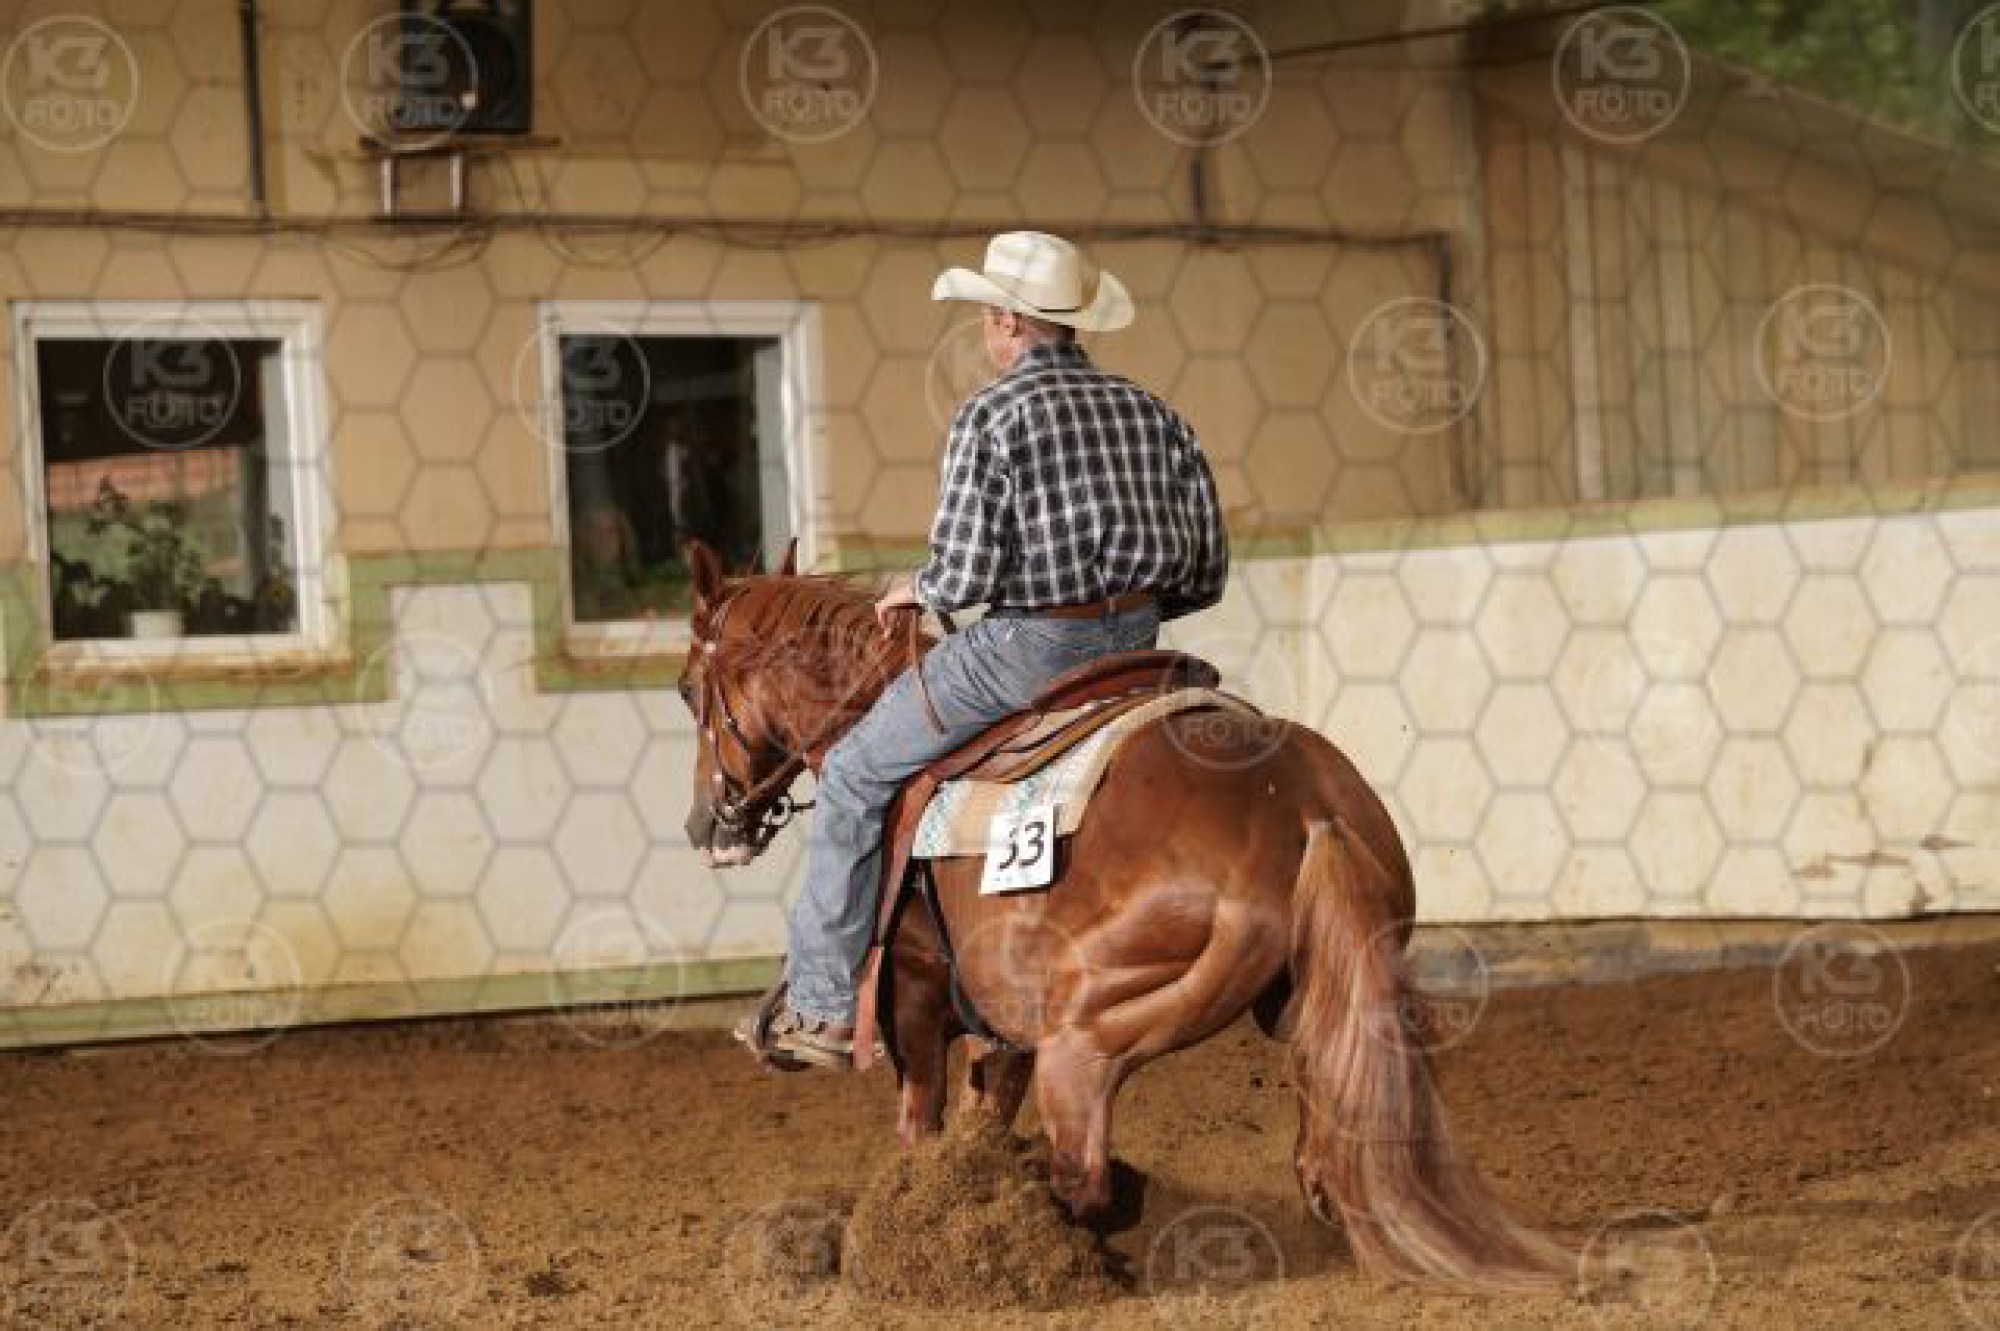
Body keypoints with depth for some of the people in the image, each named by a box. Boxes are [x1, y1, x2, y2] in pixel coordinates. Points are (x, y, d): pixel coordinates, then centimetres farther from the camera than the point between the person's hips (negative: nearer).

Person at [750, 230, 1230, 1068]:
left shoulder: (991, 417, -10)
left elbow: (965, 572, -17)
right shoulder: (1151, 414, 8)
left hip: (1026, 650, -6)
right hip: (1133, 644, 6)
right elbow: (1206, 571, 8)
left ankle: (821, 1008, 9)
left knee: (856, 775, 10)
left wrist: (916, 589, 5)